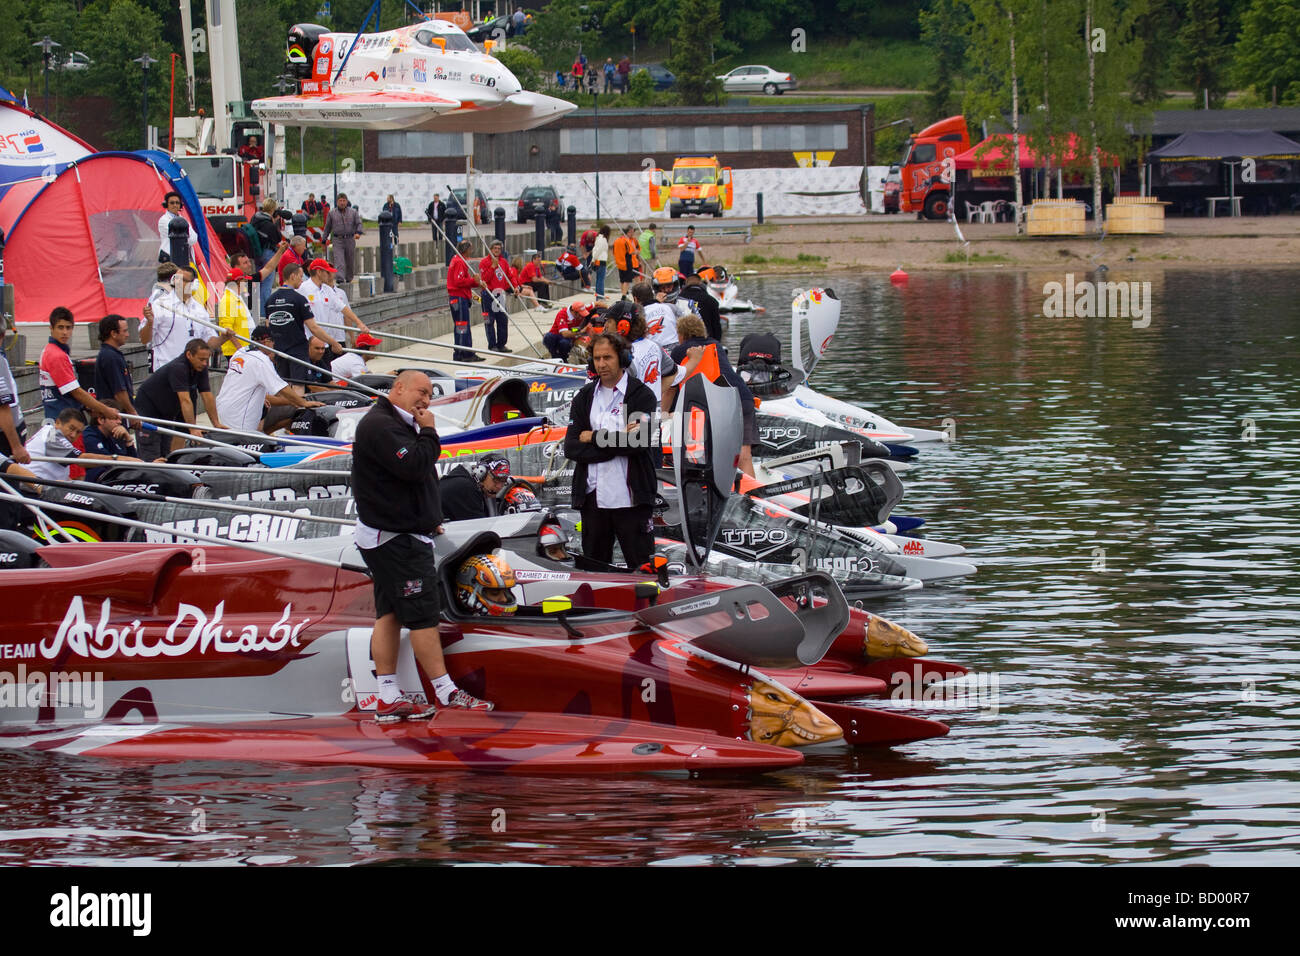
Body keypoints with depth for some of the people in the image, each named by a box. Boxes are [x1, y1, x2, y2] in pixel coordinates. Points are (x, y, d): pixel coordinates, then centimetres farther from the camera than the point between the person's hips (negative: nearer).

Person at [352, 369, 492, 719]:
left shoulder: (396, 424, 18)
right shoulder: (380, 425, -17)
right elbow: (414, 467, -27)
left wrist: (427, 518, 14)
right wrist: (428, 431, -12)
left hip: (391, 536, 11)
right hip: (397, 540, -11)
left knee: (389, 615, 8)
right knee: (422, 614, -8)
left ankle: (389, 699, 9)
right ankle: (446, 693, -7)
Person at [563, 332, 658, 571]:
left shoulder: (641, 395, -1)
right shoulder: (585, 397, 12)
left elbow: (638, 443, -16)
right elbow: (571, 448, 0)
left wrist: (594, 437, -7)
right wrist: (616, 441, -11)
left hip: (631, 499, -4)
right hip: (593, 497, 4)